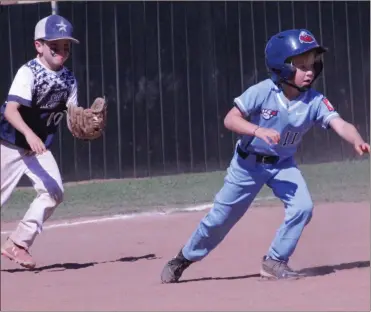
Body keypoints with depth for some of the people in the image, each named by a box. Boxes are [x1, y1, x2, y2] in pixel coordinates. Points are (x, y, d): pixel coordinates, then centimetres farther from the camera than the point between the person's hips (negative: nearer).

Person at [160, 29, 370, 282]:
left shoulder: (315, 102, -19)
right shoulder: (262, 92, -25)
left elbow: (340, 124, -32)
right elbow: (230, 119, -24)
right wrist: (258, 131, -41)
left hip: (283, 164, 3)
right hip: (249, 163, -3)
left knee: (303, 207, -18)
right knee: (221, 217, 5)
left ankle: (275, 262, 1)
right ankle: (184, 258, 28)